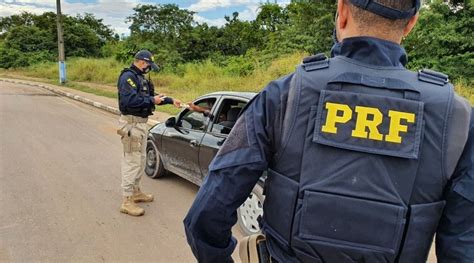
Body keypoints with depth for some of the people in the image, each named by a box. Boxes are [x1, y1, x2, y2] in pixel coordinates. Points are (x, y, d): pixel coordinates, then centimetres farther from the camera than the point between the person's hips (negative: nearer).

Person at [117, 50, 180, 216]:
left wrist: (170, 100, 20)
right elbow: (129, 101, -28)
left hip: (141, 123, 10)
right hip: (131, 123, -10)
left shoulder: (140, 78, 15)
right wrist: (152, 101, -20)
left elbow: (150, 96, 24)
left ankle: (136, 191, 33)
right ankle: (127, 201, -1)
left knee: (140, 159, 19)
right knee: (132, 161, -8)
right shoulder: (128, 77, -15)